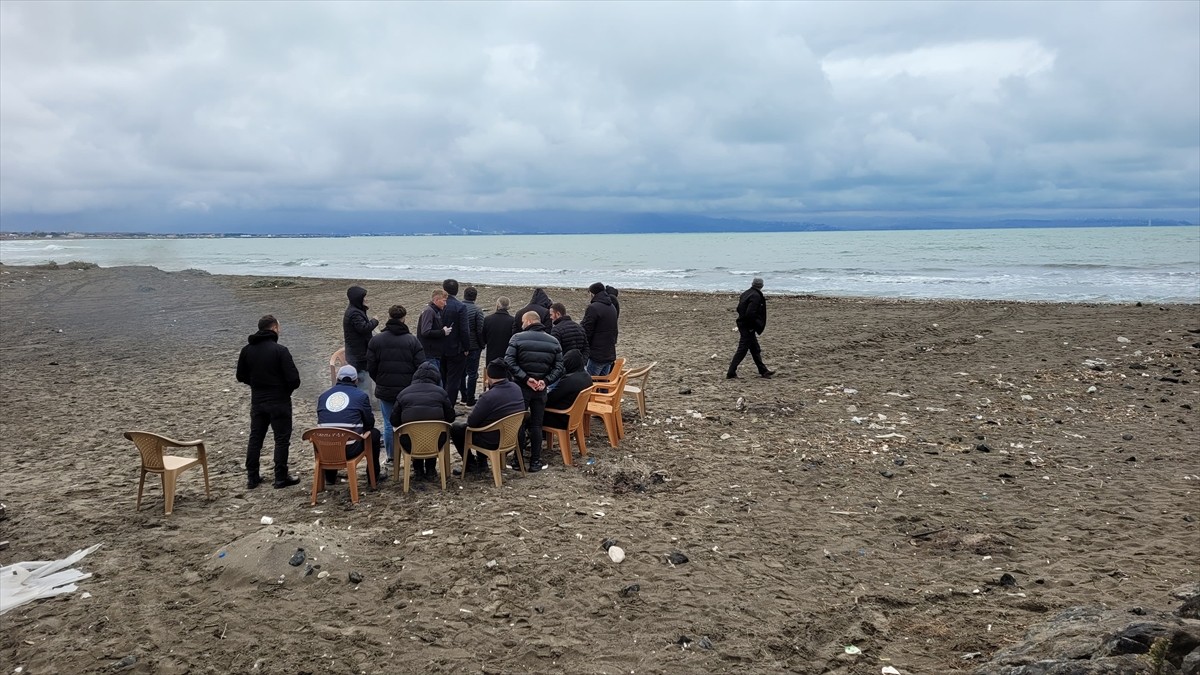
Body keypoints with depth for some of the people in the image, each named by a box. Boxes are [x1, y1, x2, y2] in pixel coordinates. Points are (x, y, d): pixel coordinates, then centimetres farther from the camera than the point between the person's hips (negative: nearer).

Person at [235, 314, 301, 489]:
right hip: (279, 402, -5)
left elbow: (241, 376, 10)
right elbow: (294, 379, -20)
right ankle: (281, 478, 8)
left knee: (255, 438, 15)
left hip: (257, 401, 5)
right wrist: (287, 389, 2)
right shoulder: (280, 350, -17)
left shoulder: (247, 350, 1)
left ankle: (252, 478, 19)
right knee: (282, 439, 5)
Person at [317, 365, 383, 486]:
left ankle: (330, 477, 40)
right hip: (350, 451, -4)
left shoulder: (323, 396, 11)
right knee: (374, 433, 23)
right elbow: (370, 423, 10)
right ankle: (374, 475, 29)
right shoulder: (361, 395, 2)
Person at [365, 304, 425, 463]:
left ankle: (391, 457, 15)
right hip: (408, 390, -1)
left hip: (385, 390, 1)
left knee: (389, 424, 10)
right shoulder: (412, 340, -7)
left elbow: (371, 368, 1)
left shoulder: (376, 340, -2)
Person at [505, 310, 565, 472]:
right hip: (541, 389, 3)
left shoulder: (518, 338, -7)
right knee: (536, 425, 9)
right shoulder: (553, 342, 4)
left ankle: (518, 459, 13)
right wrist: (545, 381, -9)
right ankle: (535, 461, 10)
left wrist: (525, 378, -15)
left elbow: (509, 362, -16)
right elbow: (558, 367, -2)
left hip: (521, 387, -3)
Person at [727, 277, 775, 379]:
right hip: (748, 327, -10)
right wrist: (753, 326, -14)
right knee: (742, 350, -4)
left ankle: (763, 371, 24)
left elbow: (739, 309, 15)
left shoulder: (746, 293, 10)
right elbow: (750, 313, -26)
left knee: (755, 349, 16)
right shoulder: (756, 296, -17)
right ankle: (731, 373, -2)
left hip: (742, 324, 10)